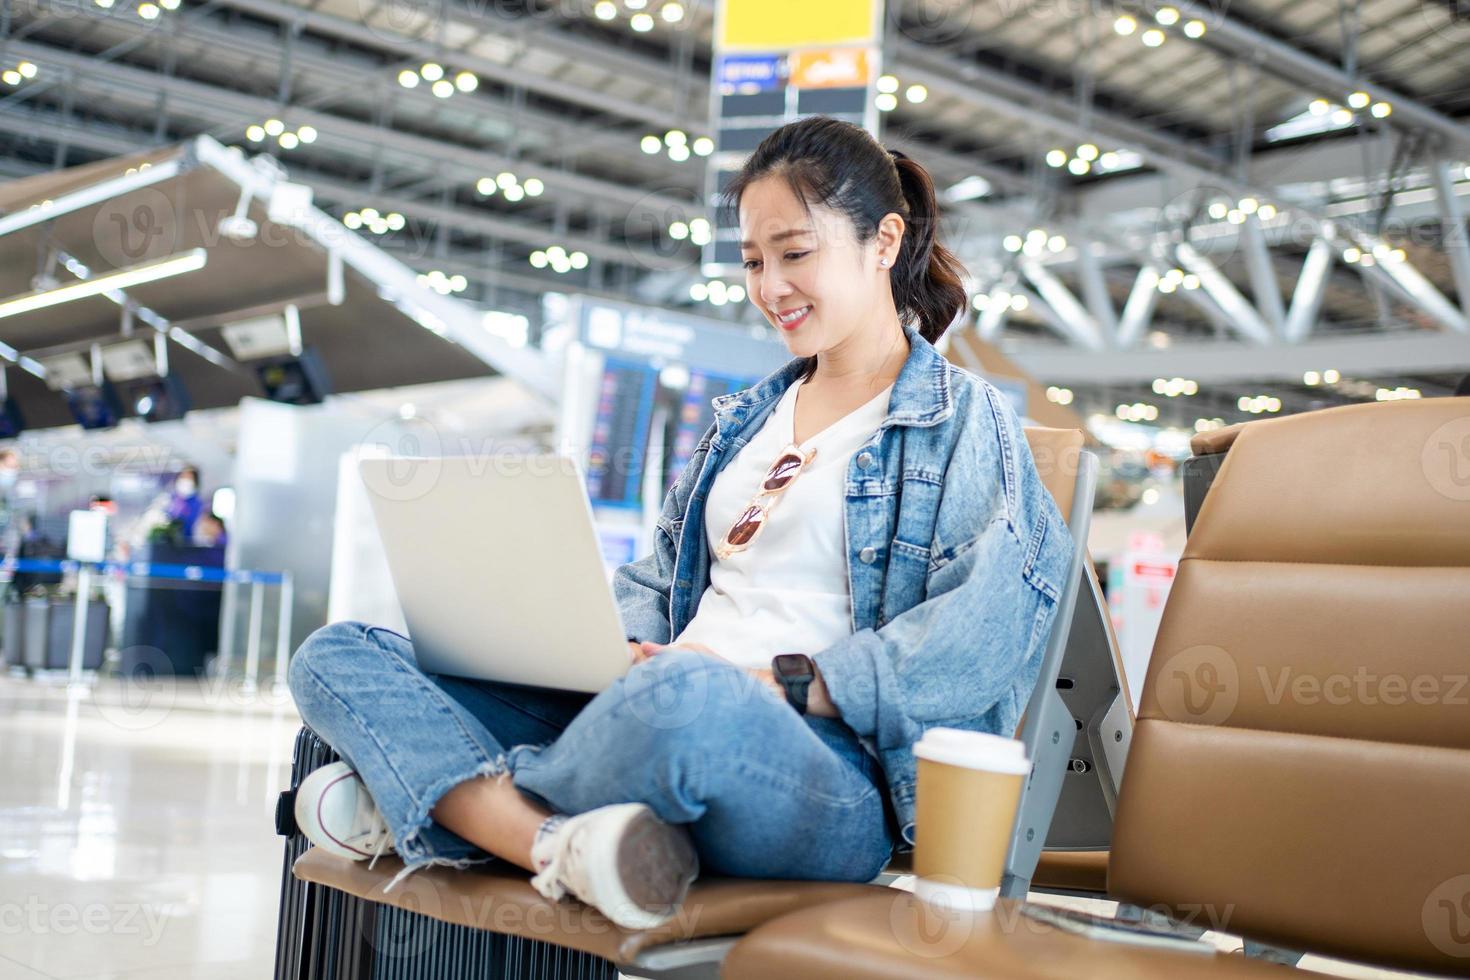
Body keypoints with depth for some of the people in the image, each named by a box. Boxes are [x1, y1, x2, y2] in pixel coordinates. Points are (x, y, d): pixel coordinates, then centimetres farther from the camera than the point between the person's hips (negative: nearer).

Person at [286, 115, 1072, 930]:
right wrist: (621, 649, 2)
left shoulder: (967, 423, 6)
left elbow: (983, 641, -9)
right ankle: (558, 849, -29)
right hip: (654, 705, 7)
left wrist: (776, 682, -17)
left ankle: (441, 801, -15)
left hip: (831, 764, -6)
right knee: (338, 657, -5)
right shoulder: (744, 420, 28)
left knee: (684, 700, -43)